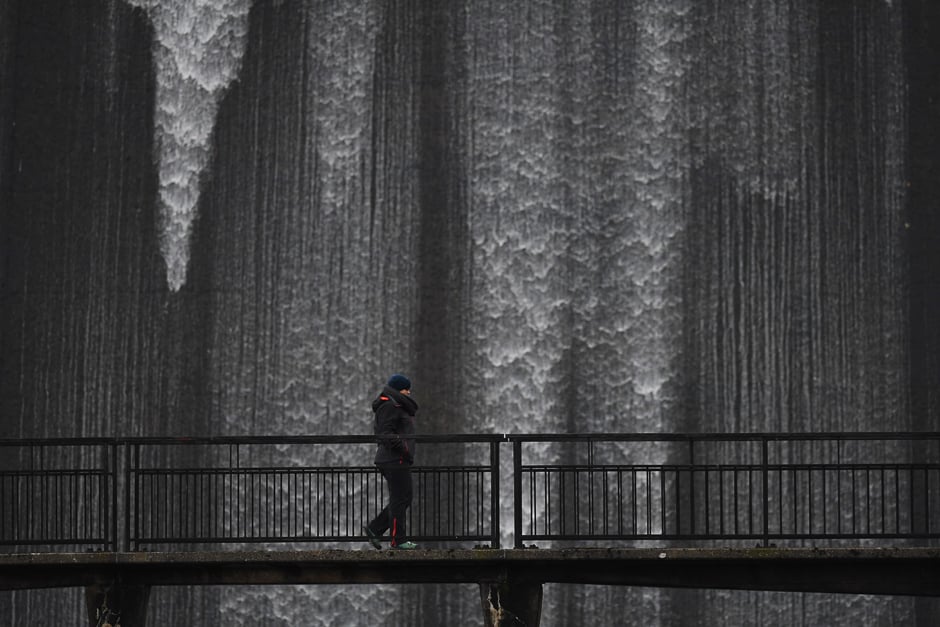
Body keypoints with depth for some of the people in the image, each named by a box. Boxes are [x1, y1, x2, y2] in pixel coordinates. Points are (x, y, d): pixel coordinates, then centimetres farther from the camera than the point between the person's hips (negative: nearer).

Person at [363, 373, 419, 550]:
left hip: (398, 461, 11)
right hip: (395, 460, -11)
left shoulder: (397, 406, 20)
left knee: (402, 499, 13)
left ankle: (374, 529, 14)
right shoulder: (389, 406, -13)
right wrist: (404, 449, -23)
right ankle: (398, 540, -1)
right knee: (400, 499, -6)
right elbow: (386, 434, -21)